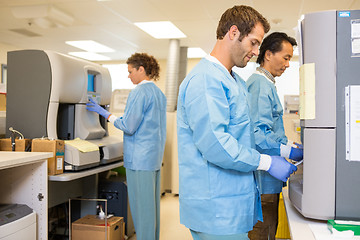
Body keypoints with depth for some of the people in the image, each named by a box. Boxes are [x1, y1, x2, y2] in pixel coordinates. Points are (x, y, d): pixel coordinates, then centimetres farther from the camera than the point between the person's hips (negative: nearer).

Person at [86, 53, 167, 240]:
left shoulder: (140, 92, -15)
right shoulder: (159, 93, 13)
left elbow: (128, 126, -17)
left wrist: (105, 114, -8)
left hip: (140, 159, -9)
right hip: (155, 157, 9)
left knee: (141, 207, -1)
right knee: (152, 204, 17)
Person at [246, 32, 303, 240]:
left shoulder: (265, 84, 19)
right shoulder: (260, 84, -15)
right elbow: (259, 133, -24)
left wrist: (290, 144, 13)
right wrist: (289, 151, -22)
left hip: (266, 178, 10)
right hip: (263, 179, -10)